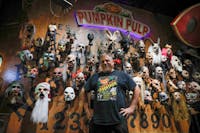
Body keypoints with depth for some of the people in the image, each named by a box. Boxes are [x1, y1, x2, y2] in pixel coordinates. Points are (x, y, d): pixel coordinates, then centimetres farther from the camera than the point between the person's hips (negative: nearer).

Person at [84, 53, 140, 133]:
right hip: (97, 120, 2)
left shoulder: (122, 75, 6)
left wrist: (132, 107, 0)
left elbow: (136, 90, 7)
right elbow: (84, 91, 16)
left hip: (118, 120, -1)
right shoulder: (95, 77, 11)